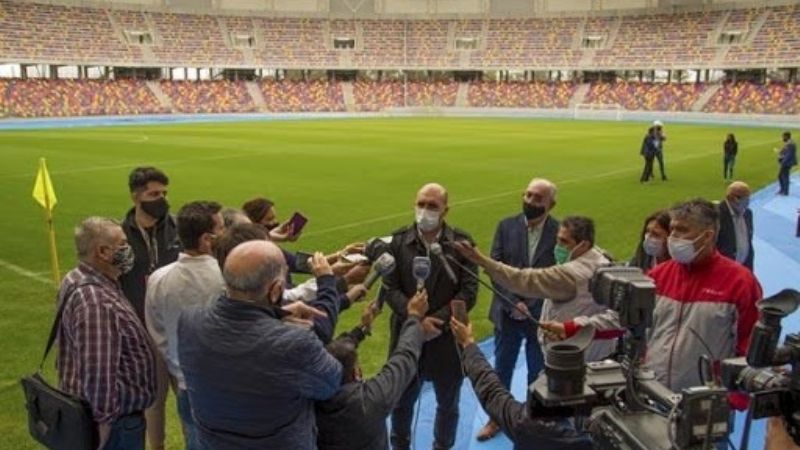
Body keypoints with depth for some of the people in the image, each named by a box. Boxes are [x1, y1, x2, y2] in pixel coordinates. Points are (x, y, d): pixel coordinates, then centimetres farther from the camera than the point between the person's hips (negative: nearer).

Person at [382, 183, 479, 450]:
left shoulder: (461, 243, -8)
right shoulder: (399, 240, -5)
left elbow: (469, 291, -10)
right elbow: (390, 288, -7)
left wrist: (437, 320, -19)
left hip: (447, 338, 0)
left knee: (448, 404, 18)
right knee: (401, 402, 18)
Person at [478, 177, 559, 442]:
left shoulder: (560, 232, -10)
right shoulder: (506, 226, -4)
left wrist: (530, 305, -15)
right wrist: (513, 302, -15)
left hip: (542, 315, -2)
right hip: (508, 312, 2)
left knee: (538, 373, 15)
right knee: (501, 369, 16)